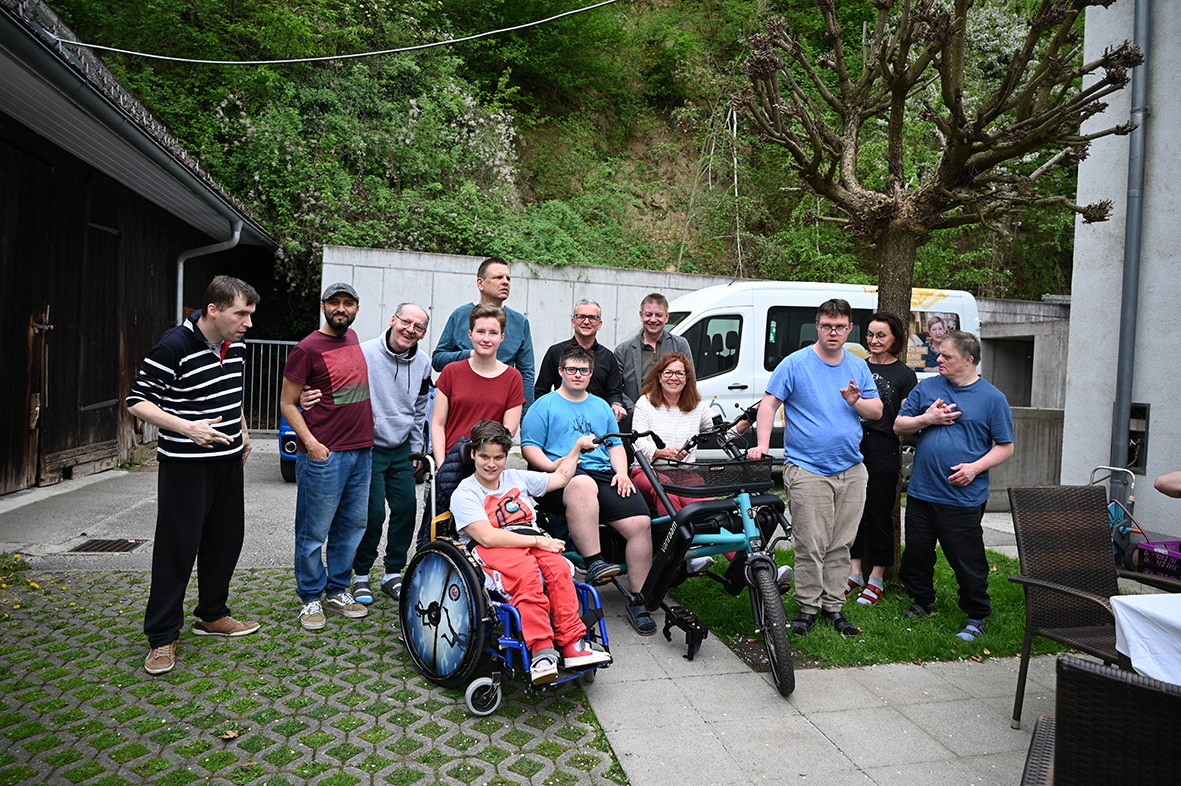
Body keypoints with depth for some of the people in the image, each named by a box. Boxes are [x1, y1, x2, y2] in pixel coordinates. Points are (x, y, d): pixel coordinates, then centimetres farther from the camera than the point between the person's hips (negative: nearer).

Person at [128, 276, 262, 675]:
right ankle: (162, 636, 13)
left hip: (229, 459, 7)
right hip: (185, 463, -7)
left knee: (226, 539, 14)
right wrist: (187, 428, -28)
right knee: (178, 546, -1)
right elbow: (137, 401, -18)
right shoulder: (174, 346, -19)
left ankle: (212, 615, 31)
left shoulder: (236, 346, 5)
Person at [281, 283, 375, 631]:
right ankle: (311, 598, 18)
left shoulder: (353, 339, 13)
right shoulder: (308, 348, -7)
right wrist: (310, 441, -17)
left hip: (362, 452, 7)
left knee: (352, 526, 13)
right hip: (324, 455, -7)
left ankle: (338, 591, 27)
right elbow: (287, 403, -6)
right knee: (314, 532, 2)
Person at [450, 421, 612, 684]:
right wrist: (538, 541, -15)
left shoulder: (517, 478, 21)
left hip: (531, 541, 5)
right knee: (526, 571, -37)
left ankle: (572, 644, -27)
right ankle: (540, 650, -37)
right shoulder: (464, 493, 2)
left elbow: (560, 478, 32)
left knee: (558, 566, -29)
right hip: (489, 550, -5)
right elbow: (488, 537, -12)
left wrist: (577, 446, 25)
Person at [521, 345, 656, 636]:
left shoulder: (601, 406, 27)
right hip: (561, 477, -4)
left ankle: (638, 602, -12)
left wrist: (622, 472, 5)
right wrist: (552, 465, -15)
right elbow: (529, 447, 3)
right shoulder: (544, 405, 12)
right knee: (583, 484, -42)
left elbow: (615, 445, 24)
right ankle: (594, 563, -40)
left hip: (604, 474, 5)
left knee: (641, 522, -19)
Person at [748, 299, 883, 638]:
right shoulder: (795, 363, -2)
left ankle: (833, 605, 23)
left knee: (841, 544, 10)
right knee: (811, 545, -4)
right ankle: (807, 606, 11)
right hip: (807, 470, -5)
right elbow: (768, 403, -5)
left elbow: (877, 411, 14)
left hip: (851, 471, 5)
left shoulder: (858, 366, 12)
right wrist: (762, 444, -17)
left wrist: (856, 402, -8)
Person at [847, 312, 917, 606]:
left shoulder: (905, 374, 2)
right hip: (854, 447, 4)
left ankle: (877, 578, 15)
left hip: (884, 450, -3)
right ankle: (855, 572, 19)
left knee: (880, 513, 3)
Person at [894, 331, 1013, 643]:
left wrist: (975, 467, -14)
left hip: (964, 497, -4)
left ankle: (976, 617, 21)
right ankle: (922, 602, 34)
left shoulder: (992, 398, -1)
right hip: (921, 491, 4)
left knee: (967, 559, 3)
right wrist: (927, 419, -8)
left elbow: (1005, 446, 1)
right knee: (916, 553, 13)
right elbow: (898, 426, 10)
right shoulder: (926, 388, 7)